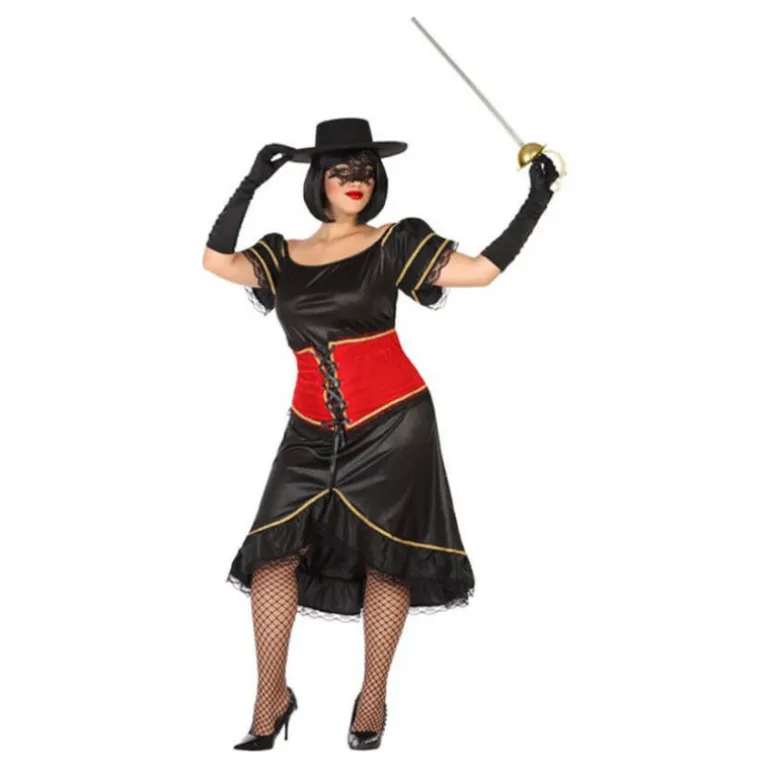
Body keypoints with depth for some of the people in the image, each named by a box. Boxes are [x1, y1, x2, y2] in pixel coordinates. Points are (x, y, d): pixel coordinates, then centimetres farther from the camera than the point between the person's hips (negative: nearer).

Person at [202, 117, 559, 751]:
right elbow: (217, 260, -5)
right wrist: (252, 184, -7)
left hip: (393, 421, -2)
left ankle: (373, 696, 13)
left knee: (385, 554, 1)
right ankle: (271, 698, 4)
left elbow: (484, 270, -2)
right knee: (274, 549, -6)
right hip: (314, 429, 3)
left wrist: (535, 203, -6)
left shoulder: (394, 245, 3)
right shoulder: (281, 256, 11)